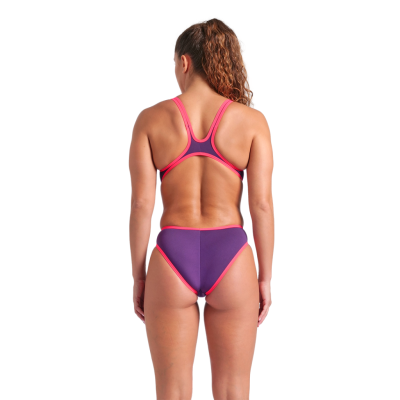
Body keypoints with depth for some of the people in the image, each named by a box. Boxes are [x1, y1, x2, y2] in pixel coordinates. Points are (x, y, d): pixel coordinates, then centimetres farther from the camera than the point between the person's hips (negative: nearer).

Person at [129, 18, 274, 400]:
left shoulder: (150, 118, -2)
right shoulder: (252, 120, -2)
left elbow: (141, 204, -3)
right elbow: (262, 204, -5)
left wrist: (138, 277, 6)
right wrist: (265, 278, 4)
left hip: (172, 262, 0)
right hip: (230, 262, 0)